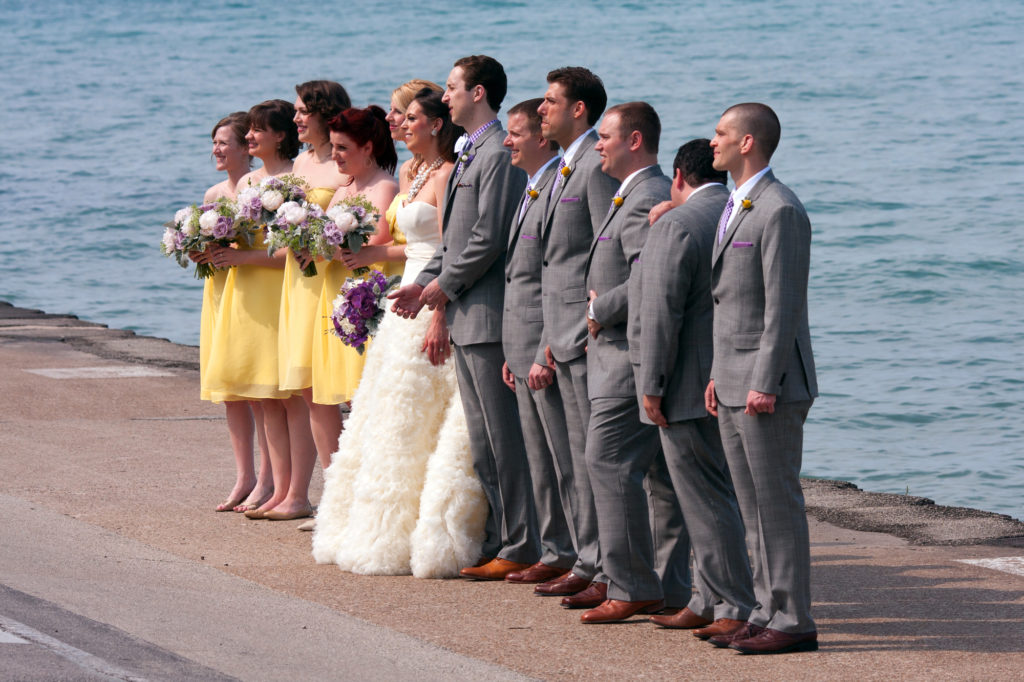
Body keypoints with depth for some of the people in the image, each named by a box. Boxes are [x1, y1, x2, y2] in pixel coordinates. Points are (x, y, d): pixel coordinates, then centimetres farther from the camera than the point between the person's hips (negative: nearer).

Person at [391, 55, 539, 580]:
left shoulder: (499, 155, -15)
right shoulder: (470, 154, 18)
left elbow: (489, 238, -20)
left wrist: (445, 283, -10)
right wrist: (425, 282, 11)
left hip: (489, 313, -10)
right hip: (467, 318, 10)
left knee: (504, 436, -6)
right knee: (483, 438, 12)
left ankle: (520, 547, -3)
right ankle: (497, 543, 16)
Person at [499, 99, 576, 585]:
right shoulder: (531, 191, 17)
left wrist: (547, 353, -21)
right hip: (524, 350, 10)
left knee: (567, 460, -6)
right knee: (541, 462, 14)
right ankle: (558, 553, 20)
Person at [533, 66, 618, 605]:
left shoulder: (598, 166, -14)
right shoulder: (567, 167, 18)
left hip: (593, 337, -10)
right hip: (567, 337, 10)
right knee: (582, 456, 13)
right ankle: (589, 564, 19)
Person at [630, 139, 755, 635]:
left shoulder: (676, 226, -14)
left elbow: (662, 312, -19)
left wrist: (652, 386, -15)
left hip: (689, 387, -9)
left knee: (707, 499, -5)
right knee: (707, 495, 16)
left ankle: (737, 608, -6)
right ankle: (709, 603, 21)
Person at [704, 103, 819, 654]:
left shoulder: (780, 211, -15)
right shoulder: (736, 207, 17)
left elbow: (783, 305, -19)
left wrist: (765, 384, -21)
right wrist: (719, 375, 18)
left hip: (768, 387, -10)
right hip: (734, 387, 10)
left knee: (778, 502, -7)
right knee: (753, 506, 11)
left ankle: (792, 621, -4)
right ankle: (767, 613, 16)